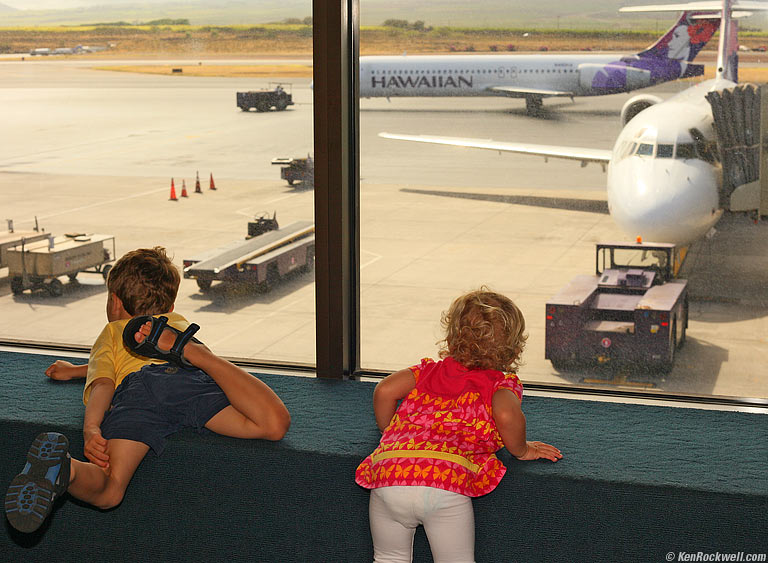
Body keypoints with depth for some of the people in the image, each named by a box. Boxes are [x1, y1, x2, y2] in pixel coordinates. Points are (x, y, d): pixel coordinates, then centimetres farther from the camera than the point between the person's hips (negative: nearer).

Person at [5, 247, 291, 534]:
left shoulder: (111, 332, 37)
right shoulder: (179, 322, 47)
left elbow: (103, 383, 13)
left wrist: (91, 429, -3)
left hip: (134, 386, 0)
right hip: (189, 378, 0)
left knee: (108, 492, -12)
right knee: (274, 425, -19)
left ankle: (63, 467, -46)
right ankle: (186, 348, -25)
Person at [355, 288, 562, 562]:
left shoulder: (429, 370, 26)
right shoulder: (502, 384, 15)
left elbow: (385, 390, 11)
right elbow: (506, 415, -8)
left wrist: (390, 434, 28)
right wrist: (521, 450, 11)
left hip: (388, 474, 4)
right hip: (445, 482, -3)